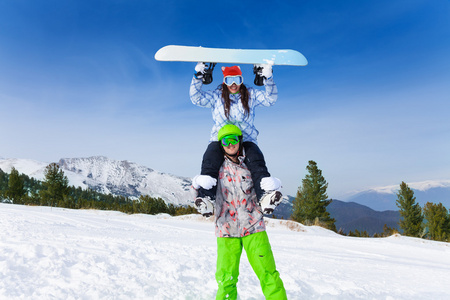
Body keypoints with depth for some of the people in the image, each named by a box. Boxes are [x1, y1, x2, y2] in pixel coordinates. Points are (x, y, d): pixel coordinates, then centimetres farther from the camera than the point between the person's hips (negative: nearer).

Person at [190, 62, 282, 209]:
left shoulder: (251, 95, 12)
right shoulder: (216, 96, 10)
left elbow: (270, 99, 4)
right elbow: (196, 97, 1)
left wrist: (267, 78, -9)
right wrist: (199, 76, -9)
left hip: (246, 139, 0)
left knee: (256, 160, -28)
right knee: (210, 161, -29)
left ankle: (266, 193, -40)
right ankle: (205, 196, -38)